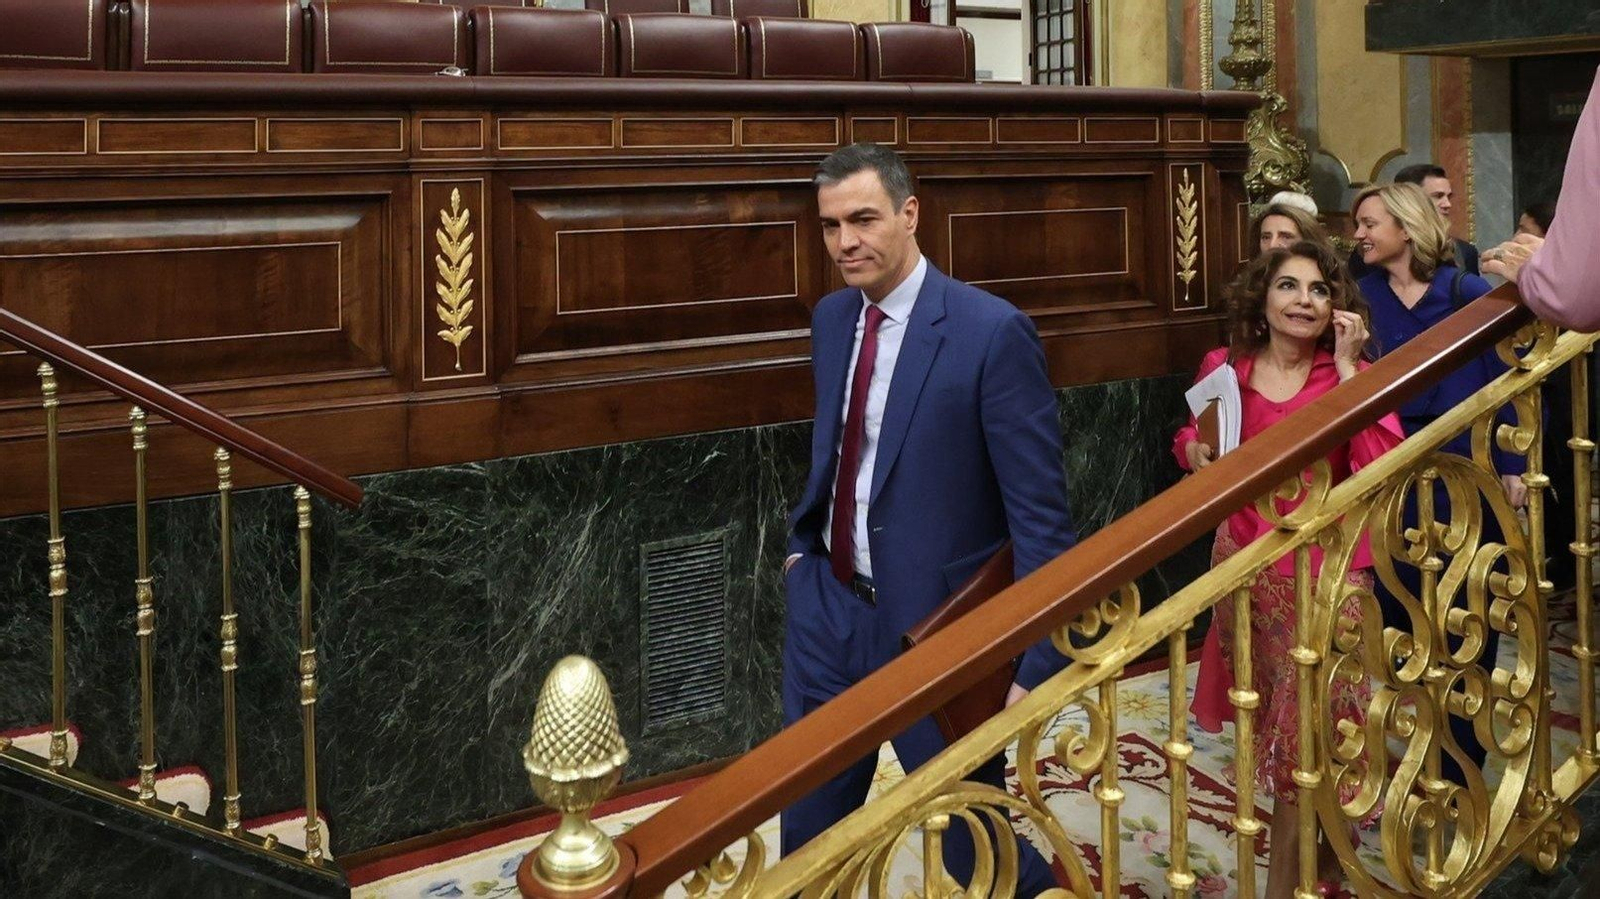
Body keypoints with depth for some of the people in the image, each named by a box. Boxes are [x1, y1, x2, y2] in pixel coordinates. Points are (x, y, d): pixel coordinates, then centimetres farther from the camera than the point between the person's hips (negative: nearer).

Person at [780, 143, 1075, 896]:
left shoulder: (991, 331, -17)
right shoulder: (831, 317, 4)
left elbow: (1039, 509, -17)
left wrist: (1036, 661, -19)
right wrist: (801, 541, 13)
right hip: (826, 605, 7)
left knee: (974, 838, 7)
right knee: (808, 820, 19)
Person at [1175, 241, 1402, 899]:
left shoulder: (1350, 374, -7)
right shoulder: (1223, 368, -1)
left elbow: (1382, 463, -23)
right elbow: (1189, 435, 17)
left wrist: (1346, 367, -22)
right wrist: (1194, 449, -7)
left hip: (1324, 572, -3)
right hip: (1243, 565, 4)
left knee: (1309, 732, 0)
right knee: (1270, 721, 17)